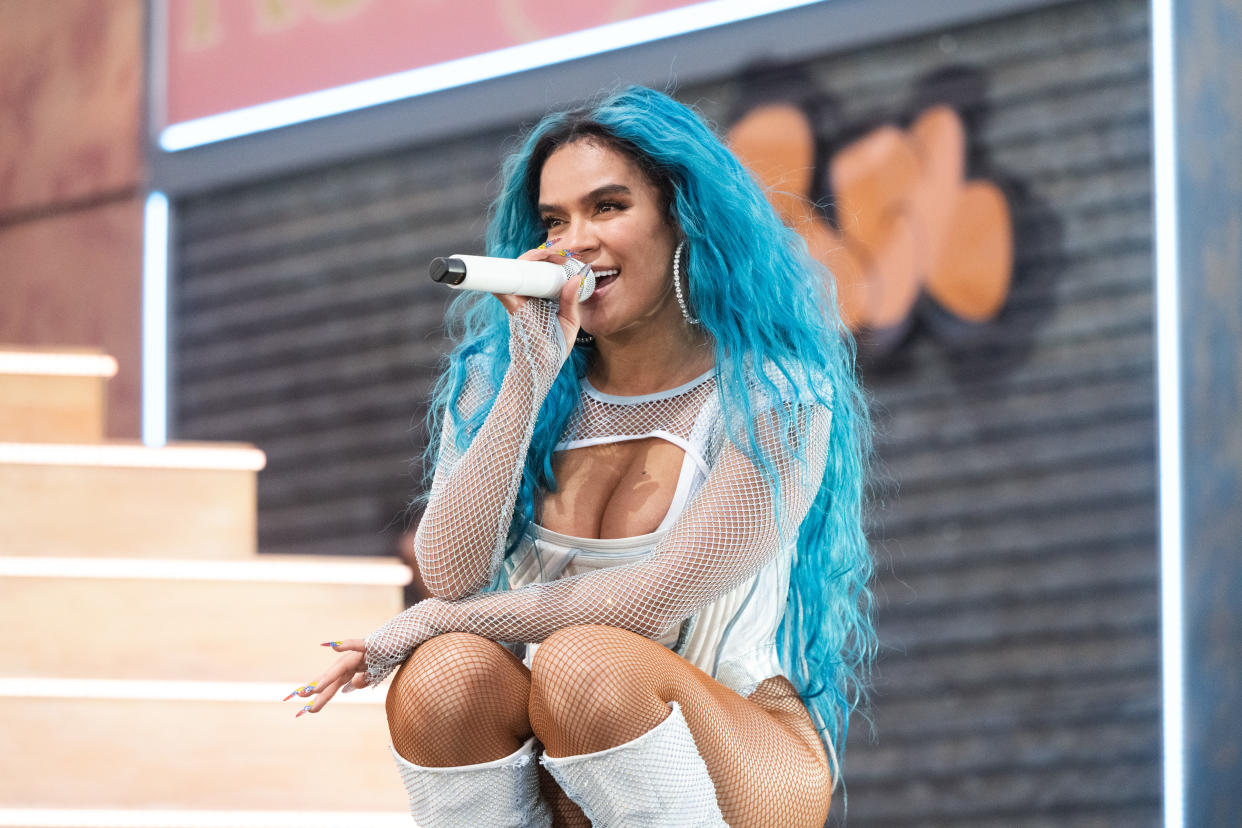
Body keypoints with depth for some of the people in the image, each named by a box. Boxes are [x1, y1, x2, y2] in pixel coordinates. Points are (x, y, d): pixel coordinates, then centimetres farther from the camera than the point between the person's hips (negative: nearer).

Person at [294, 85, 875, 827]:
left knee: (584, 661, -33)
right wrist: (530, 378, -17)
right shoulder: (497, 382, 4)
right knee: (448, 672, -28)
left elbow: (654, 601, -15)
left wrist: (439, 621, -9)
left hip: (747, 761, -3)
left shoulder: (775, 400, -8)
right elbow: (450, 573, -11)